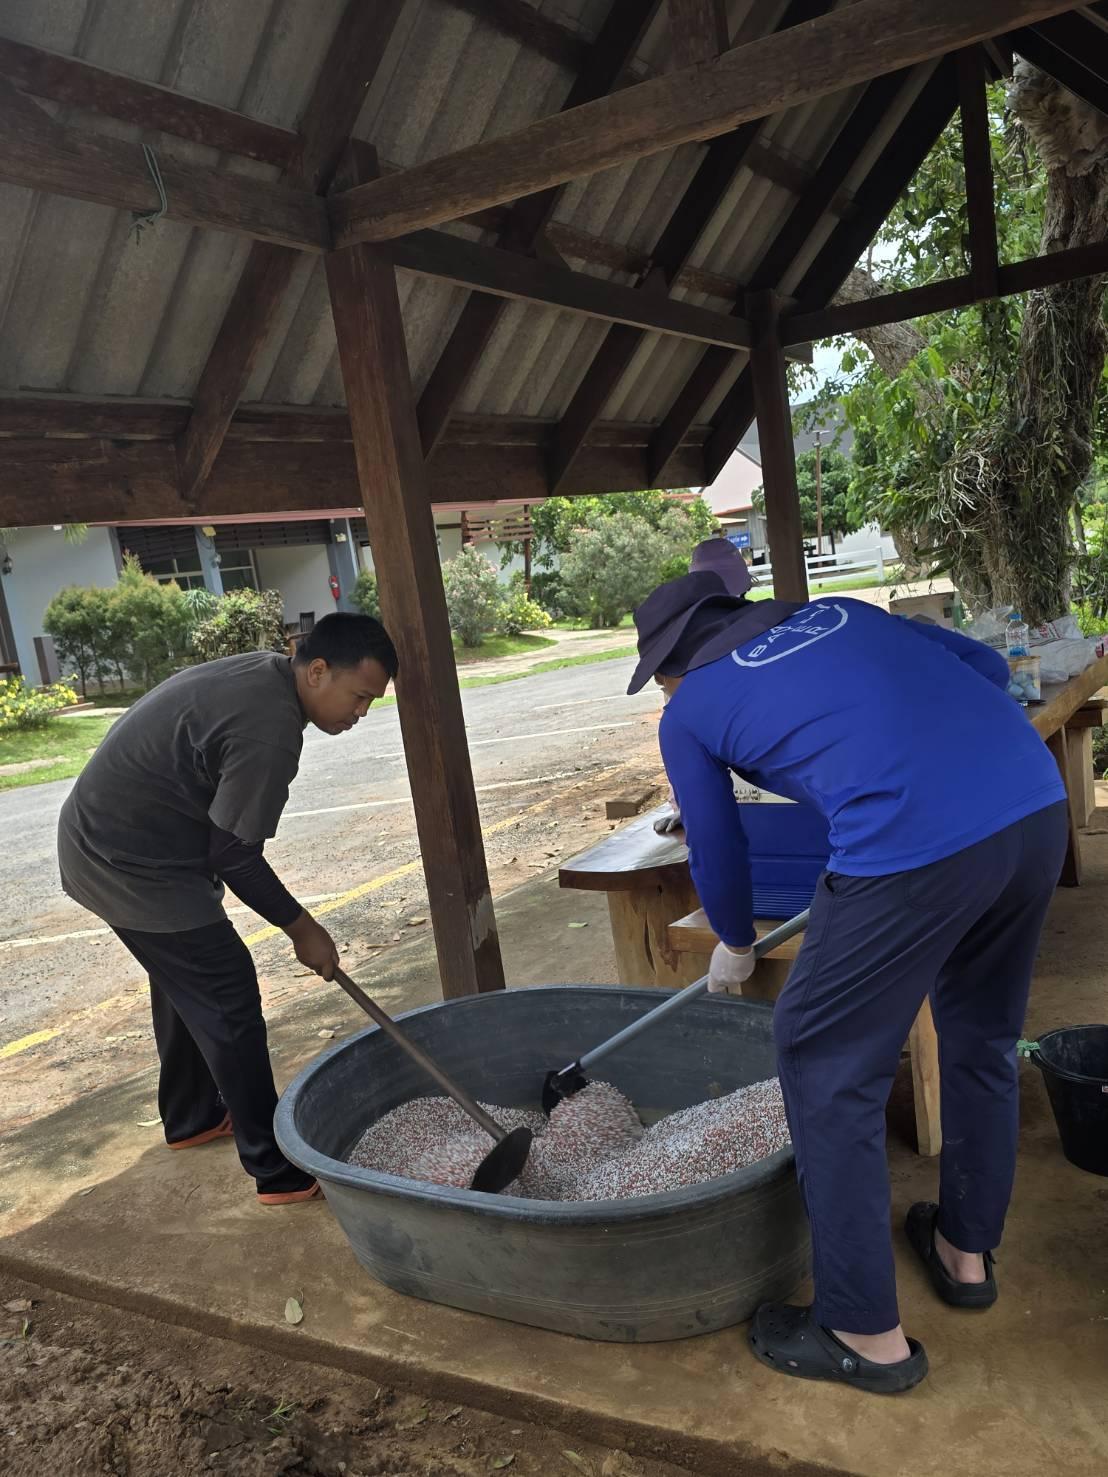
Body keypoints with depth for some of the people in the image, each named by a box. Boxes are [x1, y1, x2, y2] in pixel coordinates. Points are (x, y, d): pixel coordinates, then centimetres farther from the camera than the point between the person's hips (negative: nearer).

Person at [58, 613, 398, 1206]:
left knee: (185, 982, 23)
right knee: (227, 1001, -4)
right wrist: (299, 926, -8)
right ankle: (279, 1169, 5)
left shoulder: (258, 673, 4)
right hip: (133, 865, -10)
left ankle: (192, 1116, 42)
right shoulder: (269, 730, -27)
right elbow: (235, 856, -20)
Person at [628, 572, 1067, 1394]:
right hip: (1039, 805, 7)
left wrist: (735, 946, 39)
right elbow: (986, 665, 21)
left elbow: (718, 851, 21)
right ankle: (966, 1251, 44)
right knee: (983, 1039, 26)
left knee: (827, 1065, 11)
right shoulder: (836, 611, 24)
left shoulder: (689, 712, 12)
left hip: (915, 848, -7)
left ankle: (868, 1336, 21)